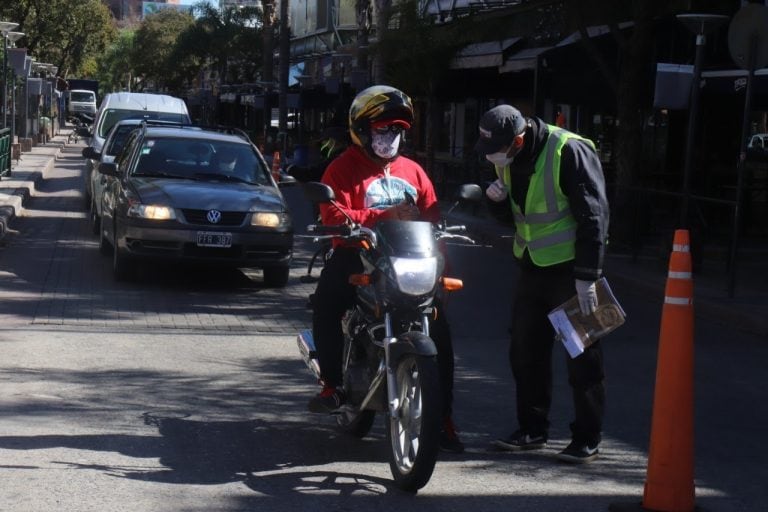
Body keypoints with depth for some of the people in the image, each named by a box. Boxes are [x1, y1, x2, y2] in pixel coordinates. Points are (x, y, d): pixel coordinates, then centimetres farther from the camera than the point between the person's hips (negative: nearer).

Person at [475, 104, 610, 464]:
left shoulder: (570, 152, -21)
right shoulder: (508, 160, 3)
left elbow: (593, 215, -21)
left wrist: (587, 276, -22)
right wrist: (499, 197, -5)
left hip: (571, 267, -8)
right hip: (533, 265, 8)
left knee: (582, 354, -1)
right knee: (525, 350, 12)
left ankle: (587, 438, 6)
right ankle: (532, 429, 25)